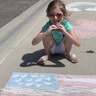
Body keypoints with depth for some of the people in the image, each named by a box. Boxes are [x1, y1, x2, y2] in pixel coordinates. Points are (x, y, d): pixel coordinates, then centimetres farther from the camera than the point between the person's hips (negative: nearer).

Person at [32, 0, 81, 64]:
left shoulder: (66, 25, -29)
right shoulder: (48, 25, -28)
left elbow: (78, 44, -37)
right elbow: (33, 43, -36)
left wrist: (65, 32, -50)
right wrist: (47, 32, -50)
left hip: (63, 48, 0)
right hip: (51, 48, 0)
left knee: (69, 35, -29)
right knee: (47, 35, -30)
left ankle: (68, 54, -1)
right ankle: (47, 54, -2)